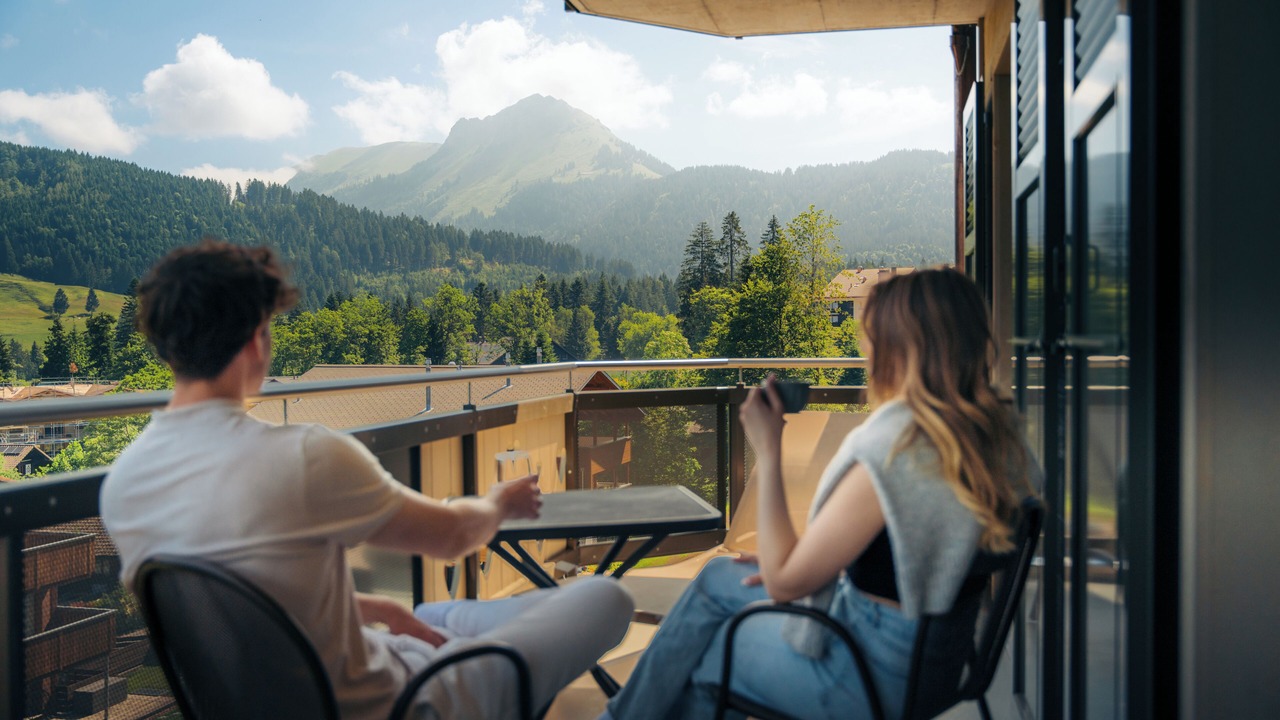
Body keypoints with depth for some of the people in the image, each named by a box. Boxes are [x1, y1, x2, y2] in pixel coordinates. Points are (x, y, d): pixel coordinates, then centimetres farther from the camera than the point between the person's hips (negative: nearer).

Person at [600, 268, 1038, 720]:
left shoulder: (889, 453, -30)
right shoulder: (994, 433, -3)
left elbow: (783, 582, -22)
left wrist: (767, 451, -17)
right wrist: (795, 563, 10)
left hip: (873, 682, -8)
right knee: (718, 577, 20)